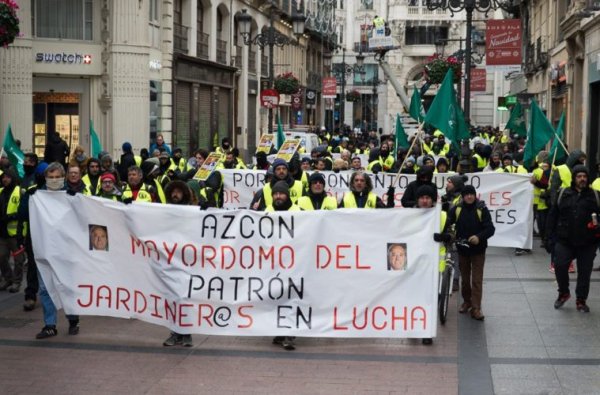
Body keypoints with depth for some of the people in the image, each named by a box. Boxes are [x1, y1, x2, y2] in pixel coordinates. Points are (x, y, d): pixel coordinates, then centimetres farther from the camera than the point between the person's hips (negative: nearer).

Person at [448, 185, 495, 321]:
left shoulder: (482, 209, -12)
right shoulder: (457, 209, -6)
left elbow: (490, 228, -15)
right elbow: (447, 222, -9)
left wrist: (479, 237, -31)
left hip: (478, 249, -3)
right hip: (462, 248, 3)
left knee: (477, 280, -3)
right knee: (465, 278, 17)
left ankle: (476, 308, -1)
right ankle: (466, 301, 36)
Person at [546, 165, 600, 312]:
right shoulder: (563, 194, 5)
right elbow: (552, 216, 6)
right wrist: (550, 238, 1)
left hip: (587, 243, 1)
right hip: (564, 240, 0)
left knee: (584, 272, 5)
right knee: (560, 265, -13)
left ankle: (581, 301, 20)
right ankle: (563, 293, 12)